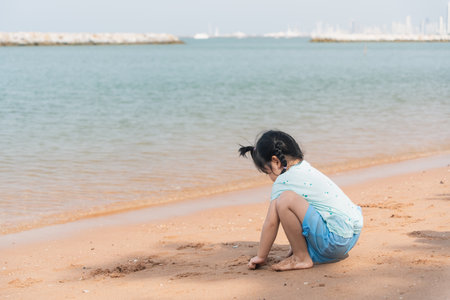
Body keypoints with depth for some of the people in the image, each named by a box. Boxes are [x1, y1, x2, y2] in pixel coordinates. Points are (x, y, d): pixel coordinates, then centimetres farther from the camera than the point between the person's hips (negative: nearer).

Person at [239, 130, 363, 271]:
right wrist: (295, 246, 36)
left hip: (334, 240, -10)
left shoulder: (283, 181, -8)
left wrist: (261, 257, 3)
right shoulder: (306, 168, 18)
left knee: (285, 199, -22)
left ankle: (302, 258, -9)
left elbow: (271, 222, -7)